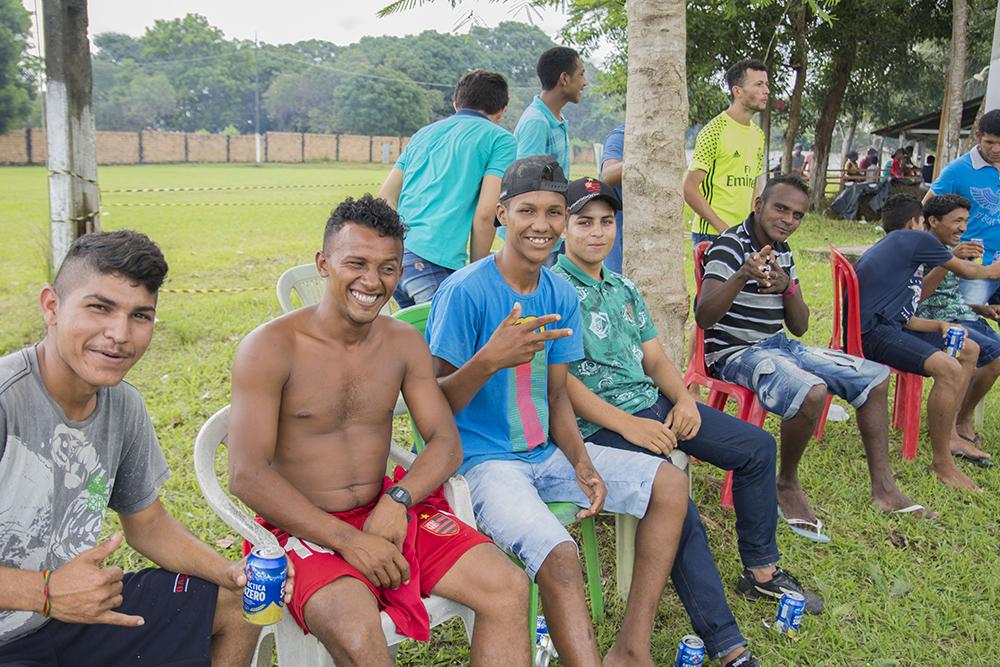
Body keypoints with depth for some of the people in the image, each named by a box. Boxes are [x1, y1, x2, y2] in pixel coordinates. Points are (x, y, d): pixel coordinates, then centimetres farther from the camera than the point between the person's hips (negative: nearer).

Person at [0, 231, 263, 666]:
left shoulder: (124, 406, -1)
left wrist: (231, 573, -3)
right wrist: (45, 593, -30)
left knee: (238, 601, 8)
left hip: (76, 609, 7)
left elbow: (147, 523, 10)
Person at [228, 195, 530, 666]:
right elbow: (247, 475, -16)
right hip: (304, 526, -4)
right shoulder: (270, 348, -12)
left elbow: (447, 442, 3)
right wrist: (347, 540, -21)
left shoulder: (405, 343, 5)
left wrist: (397, 501, -17)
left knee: (508, 587, -11)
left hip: (388, 513, 5)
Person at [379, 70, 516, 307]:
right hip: (435, 261, -7)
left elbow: (385, 197, 19)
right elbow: (484, 214, -5)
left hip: (397, 253, 7)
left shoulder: (425, 132, 24)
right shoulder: (500, 139, 5)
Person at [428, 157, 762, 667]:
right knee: (558, 554, -32)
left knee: (669, 483, 1)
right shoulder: (465, 291, -15)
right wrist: (490, 360, -34)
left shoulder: (561, 295, 6)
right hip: (483, 461, -8)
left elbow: (556, 395, 9)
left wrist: (582, 463, -7)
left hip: (544, 453, 8)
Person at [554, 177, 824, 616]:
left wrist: (683, 399, -3)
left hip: (653, 401, 9)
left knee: (757, 446, 7)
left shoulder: (624, 289, 18)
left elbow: (654, 357, 18)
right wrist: (626, 425, -22)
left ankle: (761, 571, 20)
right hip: (601, 423, -9)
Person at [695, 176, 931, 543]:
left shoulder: (783, 252, 10)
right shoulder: (730, 246, -15)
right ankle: (787, 486, -10)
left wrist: (788, 287, -12)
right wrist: (741, 277, -44)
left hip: (779, 346, 9)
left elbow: (799, 327, 8)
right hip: (735, 354, -9)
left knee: (875, 376, 8)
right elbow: (703, 317, -29)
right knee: (811, 391, -35)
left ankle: (882, 486, 15)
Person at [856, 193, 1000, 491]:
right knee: (949, 369, -29)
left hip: (888, 325, 11)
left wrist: (940, 326, 5)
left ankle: (947, 432, 23)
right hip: (873, 331, -11)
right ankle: (941, 461, -17)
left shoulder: (886, 249, 25)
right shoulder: (916, 239, -1)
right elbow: (967, 271, 12)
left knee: (969, 350, 16)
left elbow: (903, 318, 19)